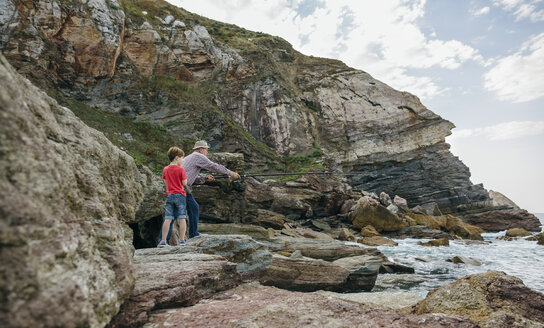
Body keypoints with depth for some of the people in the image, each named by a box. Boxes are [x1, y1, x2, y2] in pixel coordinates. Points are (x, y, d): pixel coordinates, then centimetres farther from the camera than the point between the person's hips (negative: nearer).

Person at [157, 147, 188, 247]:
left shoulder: (165, 169, 7)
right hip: (180, 195, -4)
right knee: (182, 218, 2)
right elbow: (184, 183, -7)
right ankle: (182, 240, 4)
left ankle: (163, 241, 5)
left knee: (168, 219, 5)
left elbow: (166, 182, 14)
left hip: (169, 195, 4)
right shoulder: (181, 169, -8)